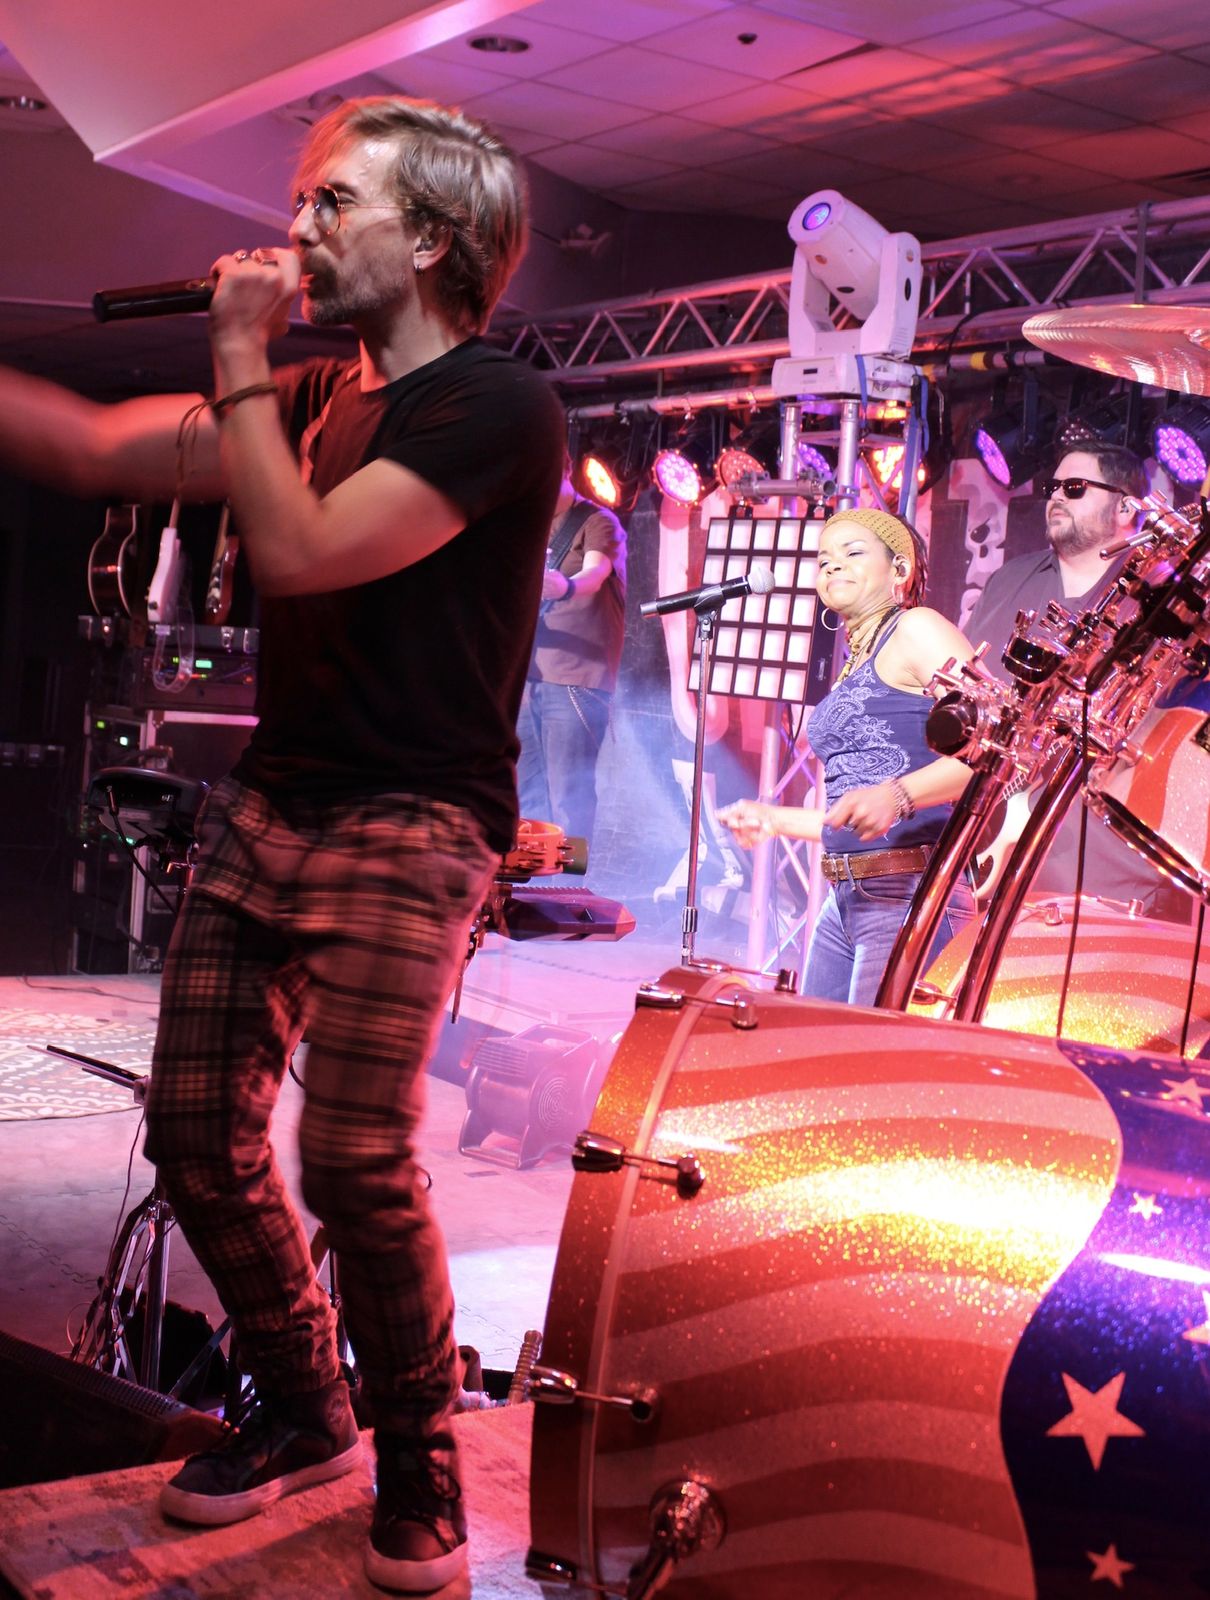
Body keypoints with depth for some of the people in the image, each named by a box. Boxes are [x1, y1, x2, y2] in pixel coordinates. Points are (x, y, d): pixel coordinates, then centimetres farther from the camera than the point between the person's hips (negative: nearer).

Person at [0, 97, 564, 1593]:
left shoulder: (497, 407, -10)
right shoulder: (319, 396, 15)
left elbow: (299, 550, -20)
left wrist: (240, 360, -10)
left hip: (403, 836, -8)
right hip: (262, 809, 8)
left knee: (356, 1161, -16)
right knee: (196, 1132, 5)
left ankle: (417, 1468, 7)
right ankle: (301, 1414, 26)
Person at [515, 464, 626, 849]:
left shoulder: (598, 523, -3)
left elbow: (595, 573, -22)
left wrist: (567, 587, -45)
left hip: (576, 679, -7)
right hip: (529, 677, 7)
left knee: (568, 797, -10)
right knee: (528, 795, 7)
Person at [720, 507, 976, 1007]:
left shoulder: (917, 629, -2)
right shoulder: (851, 671, 22)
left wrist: (897, 795, -28)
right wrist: (776, 819, 29)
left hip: (910, 895, -9)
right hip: (843, 902, 9)